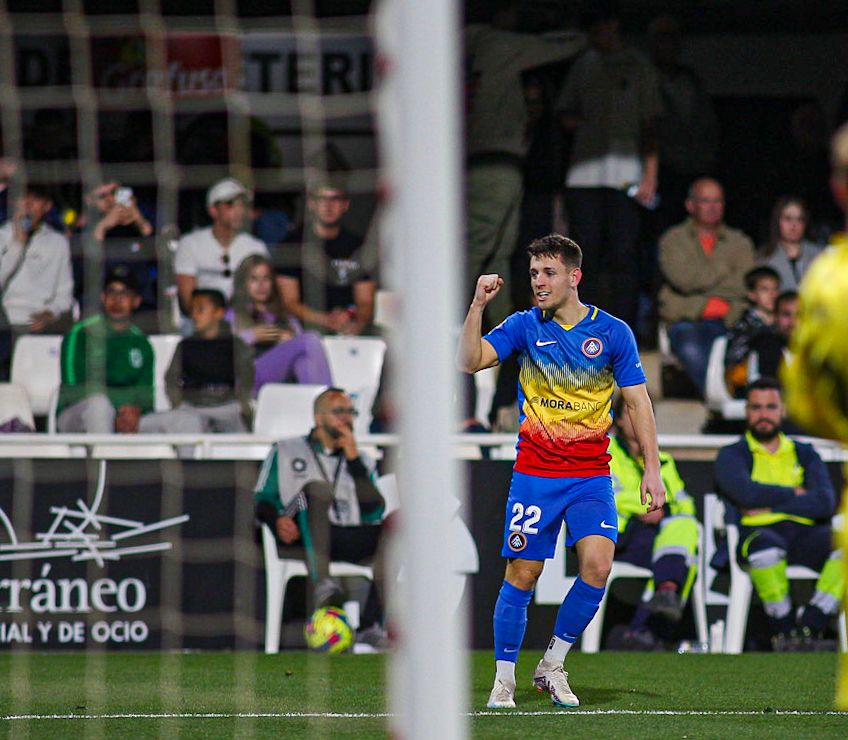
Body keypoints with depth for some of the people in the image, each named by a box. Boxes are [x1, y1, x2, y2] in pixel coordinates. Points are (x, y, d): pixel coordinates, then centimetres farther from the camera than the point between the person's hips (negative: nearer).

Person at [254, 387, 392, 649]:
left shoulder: (361, 460, 26)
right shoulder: (286, 451, 20)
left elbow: (373, 514, 9)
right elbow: (261, 500, 11)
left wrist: (353, 460, 3)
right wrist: (277, 520, -12)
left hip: (349, 541, 3)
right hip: (302, 539, -3)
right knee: (317, 489, -33)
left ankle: (371, 625, -35)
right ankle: (321, 584, -55)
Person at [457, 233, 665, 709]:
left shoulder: (612, 332, 2)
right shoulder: (525, 326, 2)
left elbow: (638, 401, 4)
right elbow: (469, 361, -9)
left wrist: (653, 469, -2)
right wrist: (478, 306, -20)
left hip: (591, 476, 0)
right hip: (534, 473, 0)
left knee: (598, 565, -16)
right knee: (523, 573, -3)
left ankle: (552, 666, 1)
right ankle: (504, 680, 10)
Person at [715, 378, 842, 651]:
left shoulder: (804, 454, 24)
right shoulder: (731, 455, 17)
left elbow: (825, 503, 5)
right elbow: (746, 493, -7)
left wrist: (770, 505, -3)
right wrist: (795, 494, 5)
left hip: (806, 534, 3)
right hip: (758, 532, -3)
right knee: (766, 545, -41)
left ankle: (809, 628, -28)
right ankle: (784, 633, -24)